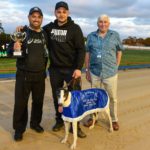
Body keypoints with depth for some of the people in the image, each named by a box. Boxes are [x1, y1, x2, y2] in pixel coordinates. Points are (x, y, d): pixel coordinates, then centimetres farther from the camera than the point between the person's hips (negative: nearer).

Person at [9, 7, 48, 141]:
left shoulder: (45, 34, 6)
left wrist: (44, 68, 13)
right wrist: (14, 48, -28)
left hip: (40, 75, 4)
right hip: (23, 75, -3)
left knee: (38, 101, 13)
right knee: (20, 103, 3)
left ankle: (35, 123, 33)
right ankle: (19, 129, 18)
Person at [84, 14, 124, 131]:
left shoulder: (115, 35, 2)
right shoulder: (91, 36, 4)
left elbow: (119, 52, 7)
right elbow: (87, 54, 5)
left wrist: (116, 67, 3)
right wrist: (87, 70, 3)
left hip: (111, 73, -1)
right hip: (94, 72, 1)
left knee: (112, 98, 7)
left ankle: (114, 120, 25)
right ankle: (93, 117, 30)